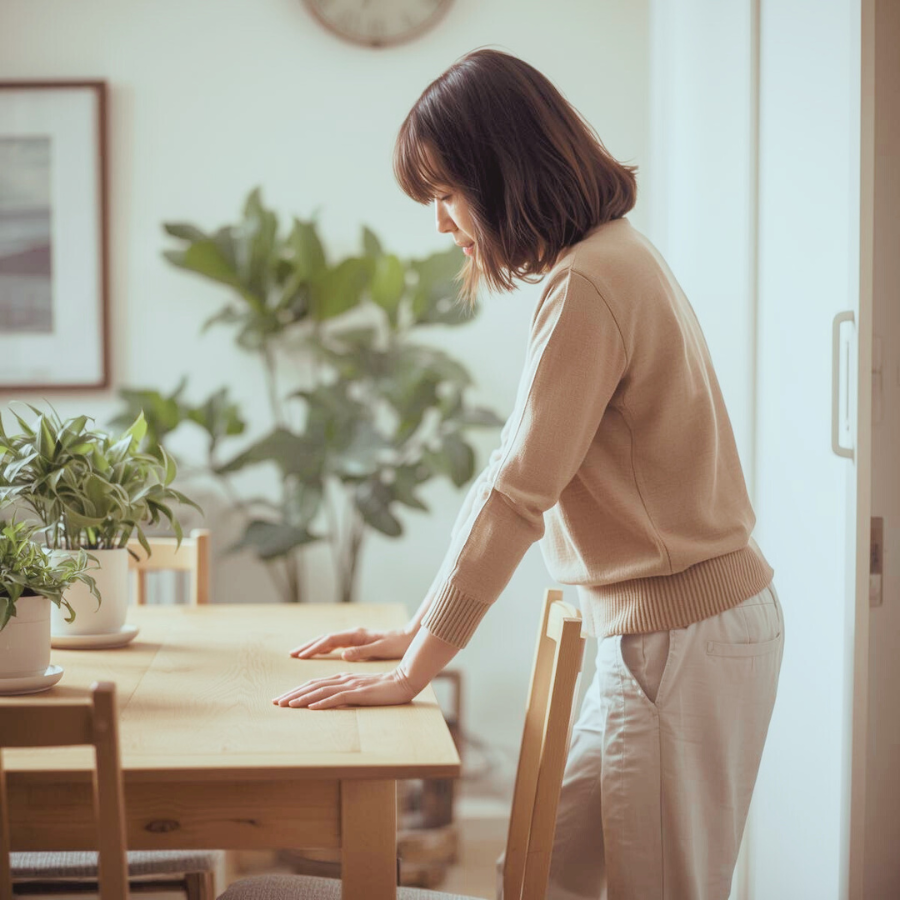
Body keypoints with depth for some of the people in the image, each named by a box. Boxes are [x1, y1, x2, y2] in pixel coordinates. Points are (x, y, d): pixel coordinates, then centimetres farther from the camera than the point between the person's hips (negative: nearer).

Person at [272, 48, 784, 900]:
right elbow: (514, 480, 14)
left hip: (680, 638, -9)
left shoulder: (588, 285, -20)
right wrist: (417, 630, 14)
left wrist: (411, 673, -15)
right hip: (655, 628, 9)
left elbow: (515, 497, -21)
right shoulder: (612, 260, 11)